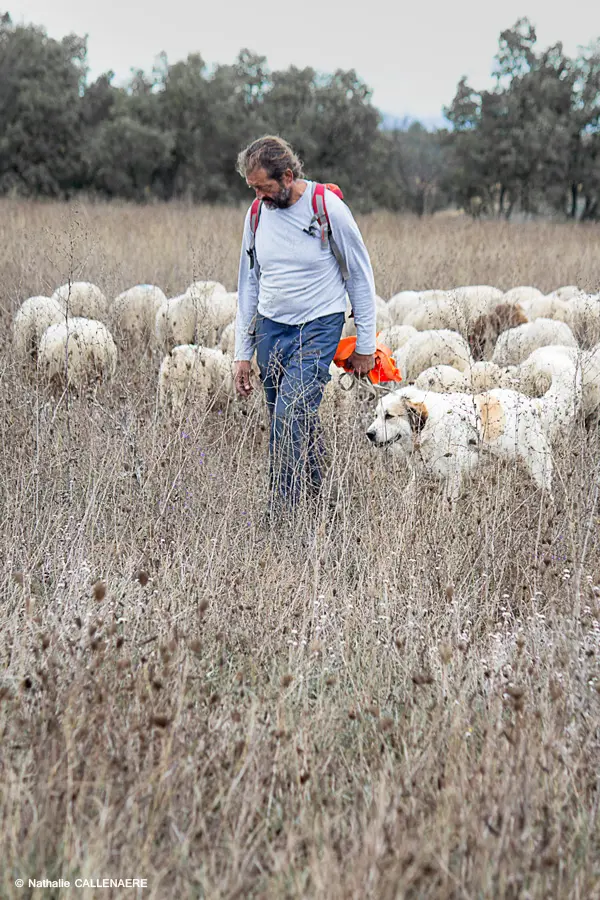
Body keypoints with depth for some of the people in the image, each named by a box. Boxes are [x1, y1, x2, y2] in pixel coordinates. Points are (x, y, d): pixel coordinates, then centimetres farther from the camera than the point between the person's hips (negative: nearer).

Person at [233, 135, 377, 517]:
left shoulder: (329, 209, -11)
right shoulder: (258, 214, 4)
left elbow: (361, 276, -3)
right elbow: (249, 284, 13)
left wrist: (365, 345, -2)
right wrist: (243, 353, 11)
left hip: (318, 328, -5)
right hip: (271, 328, 5)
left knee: (289, 418, -18)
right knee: (301, 422, 8)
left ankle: (281, 515, -13)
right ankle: (320, 496, 24)